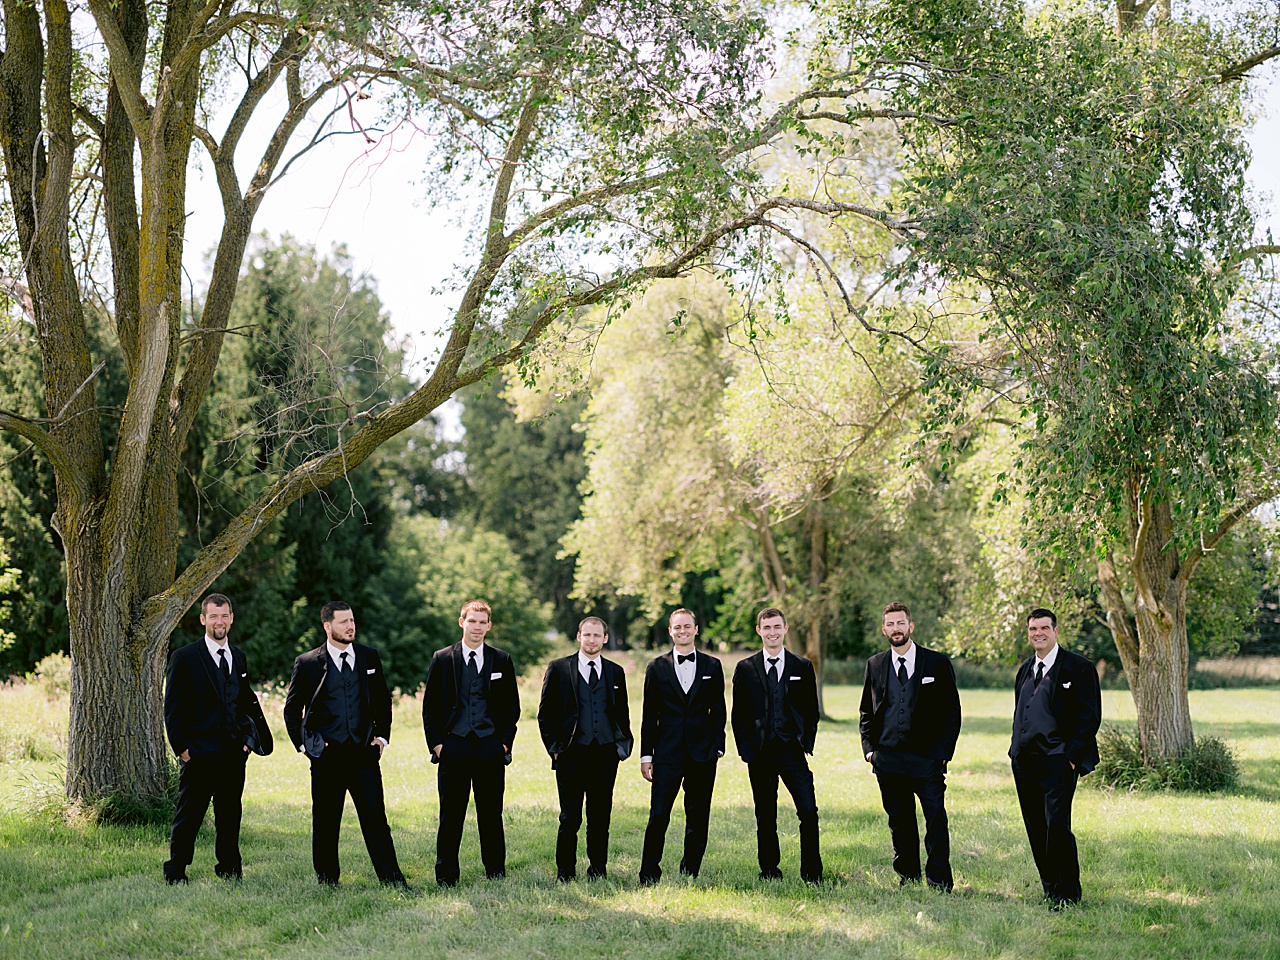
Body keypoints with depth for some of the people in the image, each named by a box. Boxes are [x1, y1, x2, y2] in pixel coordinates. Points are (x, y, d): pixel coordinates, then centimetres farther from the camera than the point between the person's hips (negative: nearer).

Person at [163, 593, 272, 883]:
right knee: (189, 814, 0)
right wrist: (181, 747, -9)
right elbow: (173, 707, -4)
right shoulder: (185, 657, -4)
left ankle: (229, 868, 21)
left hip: (234, 752, 5)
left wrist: (249, 738, 7)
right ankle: (175, 871, 10)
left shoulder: (238, 657, 13)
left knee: (230, 815, 11)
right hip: (200, 752, -5)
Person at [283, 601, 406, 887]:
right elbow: (292, 709, 8)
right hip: (327, 756, -1)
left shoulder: (369, 657, 9)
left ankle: (391, 877, 3)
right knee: (325, 823, 5)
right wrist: (303, 745, 2)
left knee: (376, 818, -1)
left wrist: (381, 735, 11)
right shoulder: (307, 663, 0)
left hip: (364, 753, 2)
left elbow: (383, 700, 19)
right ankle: (327, 880, 16)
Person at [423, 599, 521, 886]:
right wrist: (435, 743, -1)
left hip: (490, 747, 1)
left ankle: (496, 874, 13)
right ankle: (446, 876, 8)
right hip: (454, 745, -1)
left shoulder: (502, 660, 8)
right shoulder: (442, 659, 6)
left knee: (491, 814, 4)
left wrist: (505, 742, 1)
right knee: (451, 816, 1)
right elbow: (429, 707, 7)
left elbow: (512, 706, 11)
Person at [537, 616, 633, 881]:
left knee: (601, 817, 5)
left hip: (605, 755, 3)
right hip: (571, 754, -3)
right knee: (570, 818, -3)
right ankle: (565, 872, 7)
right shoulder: (559, 668, 3)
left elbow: (622, 713, 20)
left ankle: (598, 870, 15)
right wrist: (554, 747, -2)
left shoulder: (615, 672, 13)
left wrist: (623, 744, 9)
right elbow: (545, 713, 4)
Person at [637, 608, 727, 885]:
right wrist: (646, 755, 2)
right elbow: (649, 714, 6)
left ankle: (690, 871, 16)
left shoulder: (712, 666, 9)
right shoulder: (657, 667, 6)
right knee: (658, 816, -7)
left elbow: (718, 710, 10)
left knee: (698, 817, 5)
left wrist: (717, 746, 1)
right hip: (667, 753, -1)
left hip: (702, 753, 1)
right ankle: (649, 875, 0)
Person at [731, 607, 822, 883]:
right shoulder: (745, 668, 7)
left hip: (793, 750, 0)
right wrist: (745, 749, -1)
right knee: (765, 817, 6)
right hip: (760, 753, 0)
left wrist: (807, 744, 0)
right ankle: (769, 872, 16)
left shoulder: (802, 667, 8)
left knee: (809, 811, -10)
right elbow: (738, 714, 7)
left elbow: (812, 710, 10)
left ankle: (811, 874, -1)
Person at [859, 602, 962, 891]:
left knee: (936, 818, -10)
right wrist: (869, 748, 6)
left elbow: (952, 711, 3)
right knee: (899, 822, 7)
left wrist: (943, 751, -5)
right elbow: (866, 711, 18)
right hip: (888, 758, 3)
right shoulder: (875, 665, 11)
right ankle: (907, 876, 17)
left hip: (927, 758, -3)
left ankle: (939, 879, -2)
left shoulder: (937, 663, 3)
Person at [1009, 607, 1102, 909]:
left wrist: (1072, 756, -13)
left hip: (1057, 760, -7)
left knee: (1057, 826, -13)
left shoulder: (1079, 668, -2)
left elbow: (1089, 716, -6)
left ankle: (1067, 895, -4)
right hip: (1024, 761, 7)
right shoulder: (1025, 669, 18)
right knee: (1036, 830, 7)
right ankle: (1051, 891, 16)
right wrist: (1016, 749, 14)